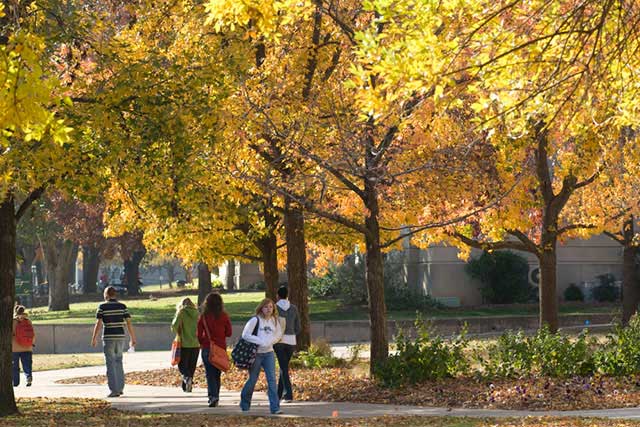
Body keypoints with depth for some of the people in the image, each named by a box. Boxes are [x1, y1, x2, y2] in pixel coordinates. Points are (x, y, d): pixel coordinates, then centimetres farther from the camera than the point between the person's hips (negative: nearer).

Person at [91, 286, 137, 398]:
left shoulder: (102, 307, -4)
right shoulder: (122, 306, 4)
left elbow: (98, 323, -9)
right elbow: (129, 323, 1)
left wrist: (93, 339, -4)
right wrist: (132, 338, 6)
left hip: (108, 338, -3)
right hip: (121, 337, 3)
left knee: (110, 364, 0)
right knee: (118, 362, 17)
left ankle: (114, 390, -6)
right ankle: (120, 388, 16)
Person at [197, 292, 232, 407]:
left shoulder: (204, 317, -8)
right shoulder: (224, 316, -4)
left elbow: (199, 334, -3)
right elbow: (228, 333, 3)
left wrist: (202, 343, 15)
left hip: (207, 348, -2)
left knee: (210, 373, 0)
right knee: (217, 373, 14)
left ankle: (213, 396, -17)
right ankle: (215, 398, 19)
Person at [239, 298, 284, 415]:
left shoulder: (275, 321, 6)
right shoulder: (255, 320, -10)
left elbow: (278, 335, 14)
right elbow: (245, 335, -15)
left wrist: (269, 341, -8)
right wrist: (260, 341, -20)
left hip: (269, 353, 4)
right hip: (256, 353, -4)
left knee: (272, 379, -7)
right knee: (253, 379, 7)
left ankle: (275, 407, -9)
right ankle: (244, 404, 28)